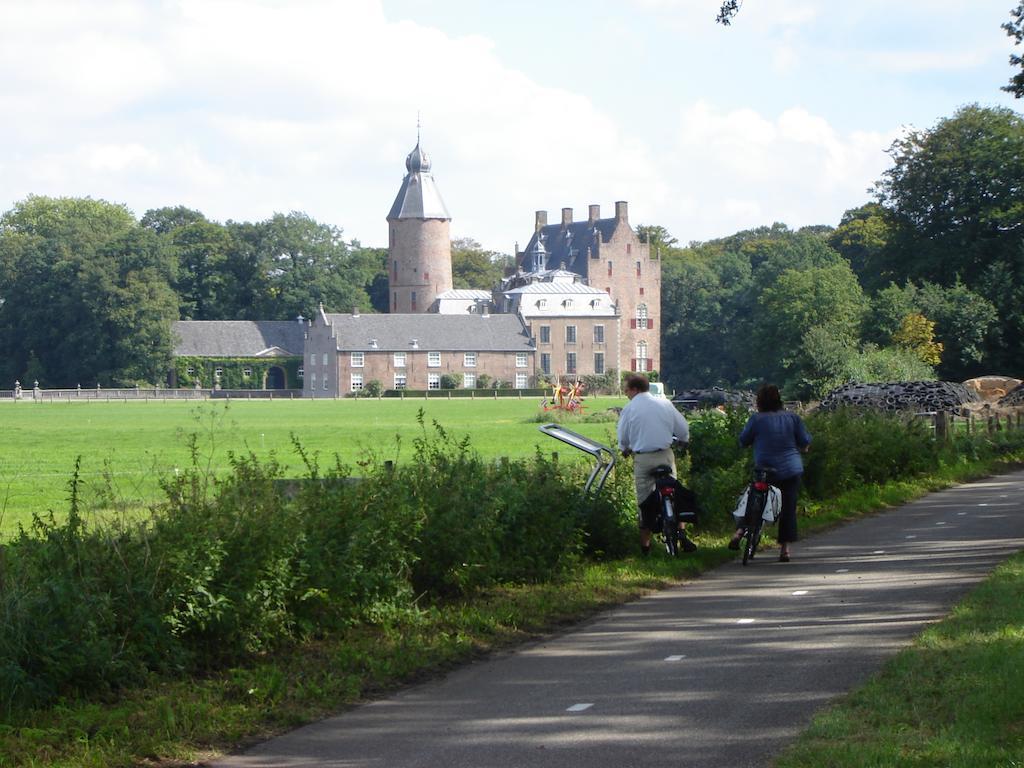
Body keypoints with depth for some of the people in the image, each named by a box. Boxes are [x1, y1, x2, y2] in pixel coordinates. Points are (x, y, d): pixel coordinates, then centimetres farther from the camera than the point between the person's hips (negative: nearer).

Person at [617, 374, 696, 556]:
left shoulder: (629, 408, -3)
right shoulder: (665, 404, 4)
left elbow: (623, 437, 6)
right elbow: (683, 428, 10)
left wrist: (625, 449, 28)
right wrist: (684, 440, 32)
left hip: (642, 458, -2)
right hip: (665, 455, 2)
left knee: (644, 499, 5)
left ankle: (645, 543, 7)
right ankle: (682, 533, 0)